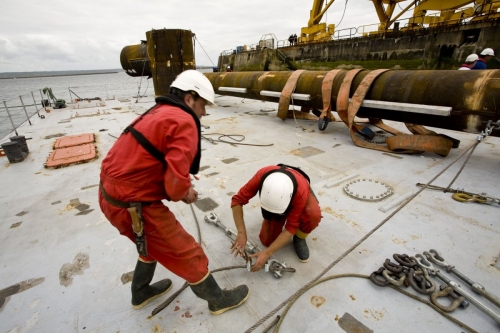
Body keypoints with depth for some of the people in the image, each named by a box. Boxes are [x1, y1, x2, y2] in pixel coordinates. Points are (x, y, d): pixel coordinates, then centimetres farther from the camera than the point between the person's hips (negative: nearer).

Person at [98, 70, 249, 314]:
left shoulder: (157, 113, 12)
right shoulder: (184, 122, -18)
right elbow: (175, 183, -27)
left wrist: (183, 187, 7)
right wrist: (185, 193, -4)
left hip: (111, 193, 10)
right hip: (133, 205, -9)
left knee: (153, 243, 31)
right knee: (187, 254, 8)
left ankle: (141, 293, 54)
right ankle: (219, 300, 32)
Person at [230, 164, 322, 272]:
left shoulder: (301, 190, -43)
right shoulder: (262, 176, -39)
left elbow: (291, 227, -36)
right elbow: (237, 200, -31)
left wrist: (267, 253, -38)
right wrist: (241, 233, -38)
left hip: (298, 196, -2)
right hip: (274, 196, 2)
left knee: (313, 214, -36)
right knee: (267, 240, -8)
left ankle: (300, 238, -5)